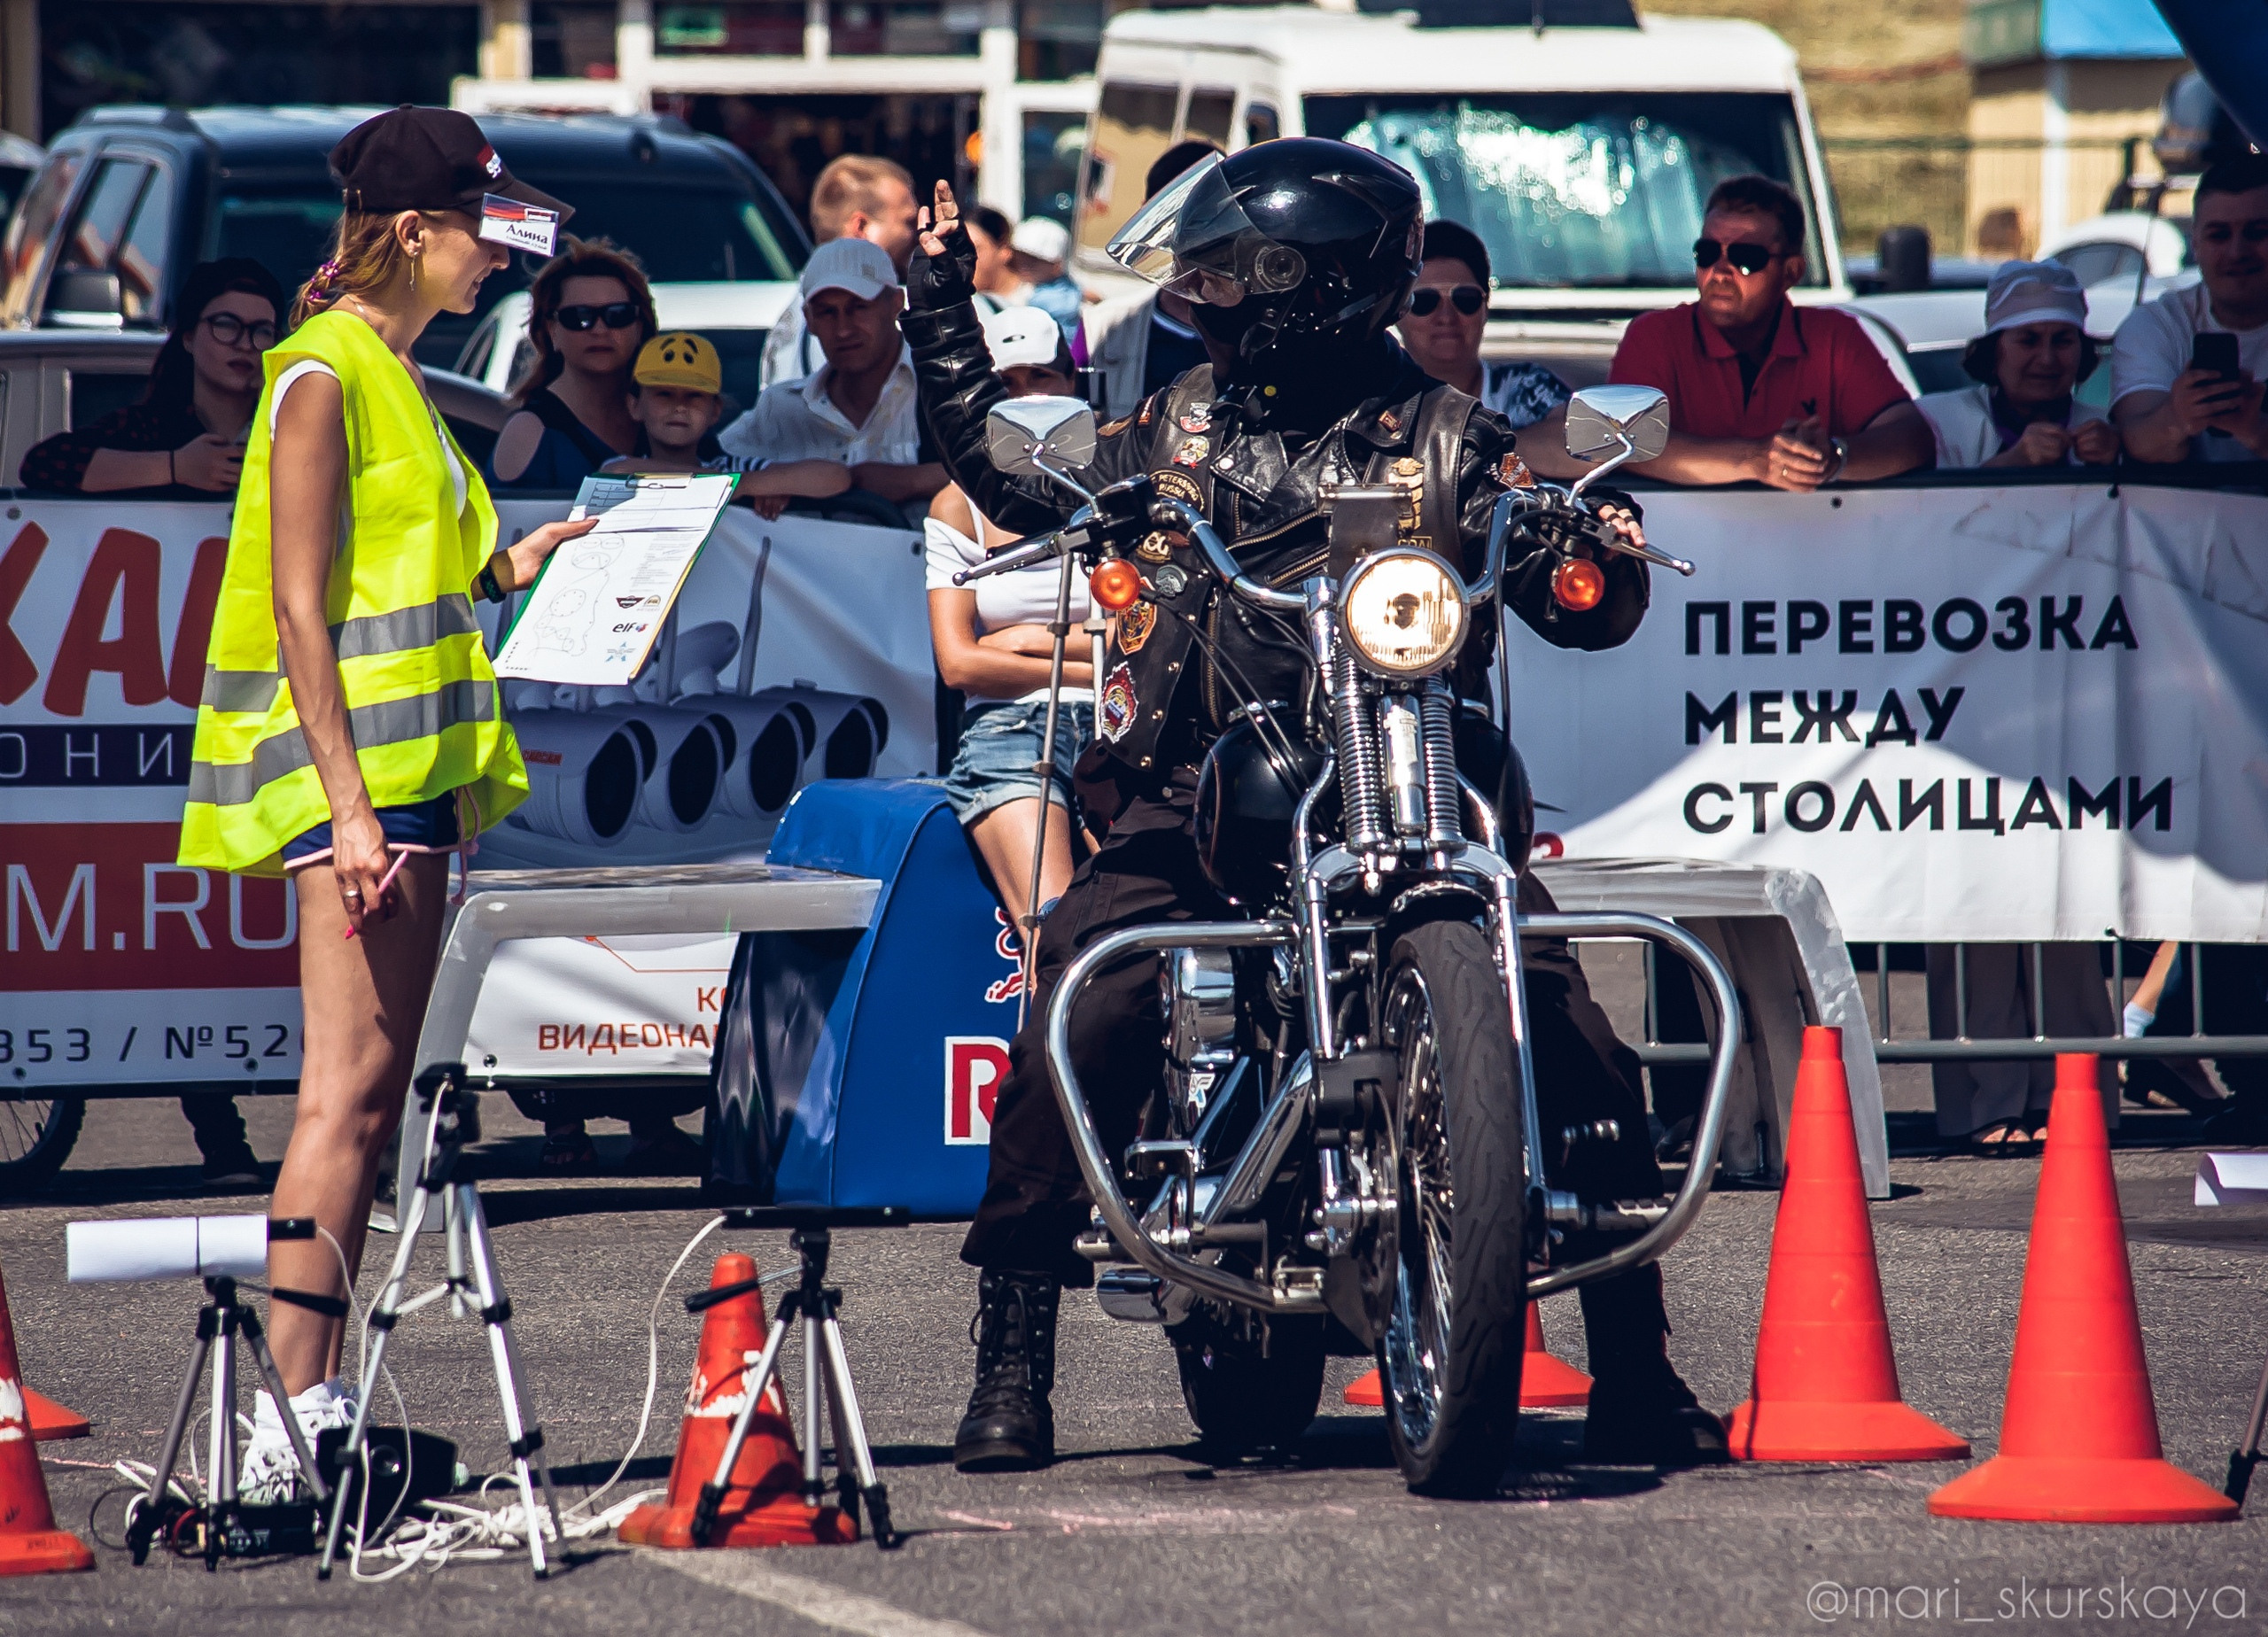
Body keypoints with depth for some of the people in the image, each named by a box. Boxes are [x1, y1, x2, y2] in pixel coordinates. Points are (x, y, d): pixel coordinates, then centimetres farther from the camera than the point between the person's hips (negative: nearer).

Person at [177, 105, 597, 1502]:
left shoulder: (393, 377, 19)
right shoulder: (326, 375, -10)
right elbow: (299, 606, -16)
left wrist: (502, 573, 10)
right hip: (350, 760, -10)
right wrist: (346, 800, -22)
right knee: (349, 1086, -14)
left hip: (410, 766, 10)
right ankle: (294, 1409, -17)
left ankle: (319, 1412, 7)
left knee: (372, 1093, 6)